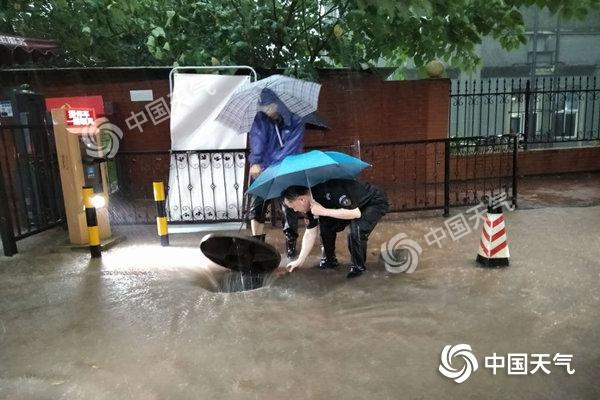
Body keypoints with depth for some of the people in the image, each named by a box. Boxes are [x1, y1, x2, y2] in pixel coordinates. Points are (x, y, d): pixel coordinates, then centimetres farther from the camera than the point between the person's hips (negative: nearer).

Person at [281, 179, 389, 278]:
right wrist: (300, 261, 2)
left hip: (376, 203, -8)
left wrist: (324, 211, -36)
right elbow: (310, 233, 2)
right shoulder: (311, 204, -8)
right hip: (356, 204, 8)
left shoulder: (330, 192, -35)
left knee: (355, 231, -28)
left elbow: (356, 213, -38)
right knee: (326, 226, -4)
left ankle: (358, 267, -5)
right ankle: (329, 260, 16)